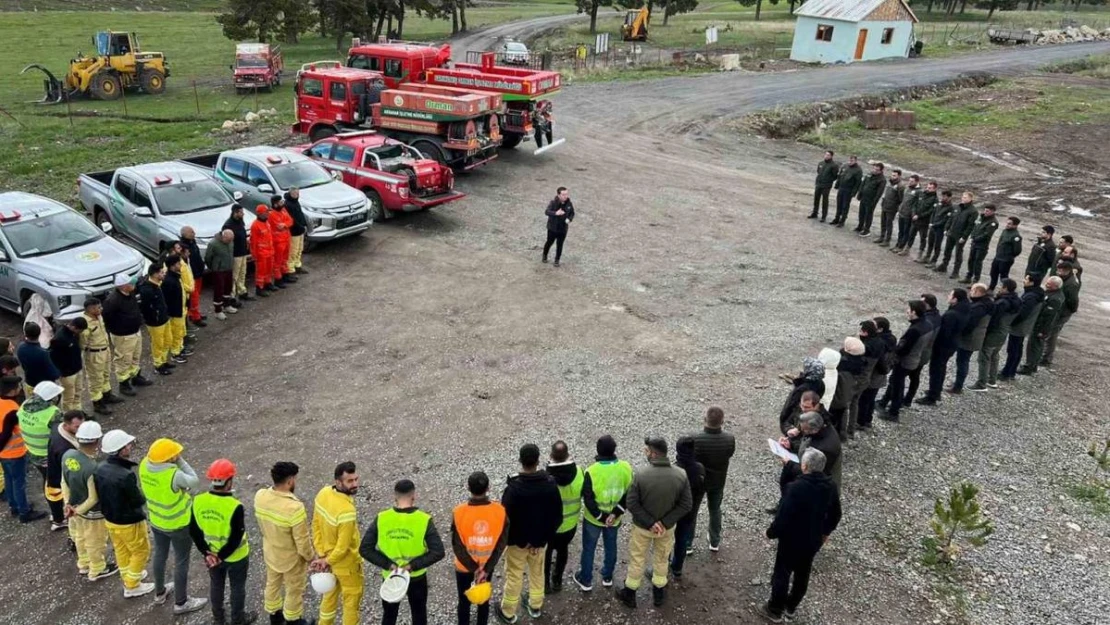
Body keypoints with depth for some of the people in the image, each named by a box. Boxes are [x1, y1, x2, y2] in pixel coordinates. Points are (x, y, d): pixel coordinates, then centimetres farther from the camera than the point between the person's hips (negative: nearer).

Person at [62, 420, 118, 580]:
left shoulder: (68, 455, -16)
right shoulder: (93, 468, -39)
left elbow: (64, 481, -2)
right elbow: (94, 498, -28)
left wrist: (68, 503, 1)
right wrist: (77, 511, -13)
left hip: (75, 506, 7)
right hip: (92, 513, -7)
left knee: (80, 538, 31)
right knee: (96, 543, 19)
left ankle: (83, 565, 54)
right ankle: (97, 571, 42)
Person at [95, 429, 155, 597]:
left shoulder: (100, 469, -12)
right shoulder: (126, 475, -36)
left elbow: (100, 494, 2)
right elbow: (138, 501, -24)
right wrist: (141, 494, -4)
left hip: (109, 519, 7)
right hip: (129, 523, -7)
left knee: (121, 550, 28)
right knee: (141, 551, 16)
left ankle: (128, 576, 48)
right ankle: (132, 586, 28)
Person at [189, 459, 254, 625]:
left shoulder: (198, 501, -17)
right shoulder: (235, 507, -32)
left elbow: (194, 531, -8)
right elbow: (236, 538, -26)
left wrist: (206, 552, -3)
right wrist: (221, 556, -12)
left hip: (212, 553, 5)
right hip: (235, 557, -4)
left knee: (216, 584, 27)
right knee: (237, 587, 19)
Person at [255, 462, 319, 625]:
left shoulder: (260, 496, -19)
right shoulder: (295, 508, -39)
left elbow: (261, 524, 1)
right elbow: (302, 540, -26)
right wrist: (311, 557, -8)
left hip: (270, 553, 6)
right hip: (292, 559, -6)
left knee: (273, 585, 29)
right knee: (294, 591, 21)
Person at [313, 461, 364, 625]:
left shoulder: (323, 493, -15)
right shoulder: (347, 511, -38)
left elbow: (316, 525, -3)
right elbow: (343, 547, -29)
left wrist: (322, 554, 2)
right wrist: (328, 561, -10)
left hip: (328, 556, 8)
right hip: (346, 563, -7)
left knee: (330, 594, 30)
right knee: (352, 600, 17)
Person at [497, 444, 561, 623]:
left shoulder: (514, 487, -28)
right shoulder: (550, 484, -16)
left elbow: (505, 517, -20)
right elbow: (557, 515, -8)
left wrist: (507, 539, -3)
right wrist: (544, 537, -1)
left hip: (517, 540, -3)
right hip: (540, 539, 3)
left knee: (514, 576, 15)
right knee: (537, 573, 25)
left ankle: (508, 612, 33)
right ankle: (536, 607, 43)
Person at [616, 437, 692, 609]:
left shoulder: (641, 475, -27)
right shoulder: (681, 475, -19)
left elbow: (632, 504, -22)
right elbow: (687, 505, -14)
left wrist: (650, 523, -16)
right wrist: (664, 522, -15)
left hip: (642, 526, -2)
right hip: (667, 527, 2)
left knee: (637, 559, 20)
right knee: (661, 559, 25)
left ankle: (630, 594, 37)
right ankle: (659, 593, 42)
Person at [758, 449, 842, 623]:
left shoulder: (797, 487, -30)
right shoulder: (831, 487, -8)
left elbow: (783, 516, -26)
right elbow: (835, 516, 6)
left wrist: (771, 533, -8)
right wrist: (825, 532, 24)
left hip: (792, 540, -6)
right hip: (814, 541, 6)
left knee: (781, 575, 13)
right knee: (802, 575, 23)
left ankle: (775, 610, 27)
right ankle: (791, 607, 41)